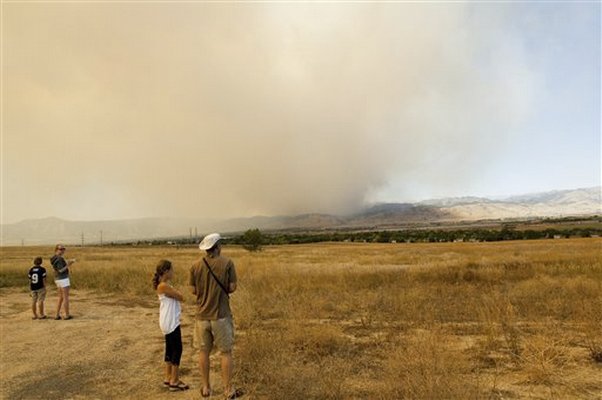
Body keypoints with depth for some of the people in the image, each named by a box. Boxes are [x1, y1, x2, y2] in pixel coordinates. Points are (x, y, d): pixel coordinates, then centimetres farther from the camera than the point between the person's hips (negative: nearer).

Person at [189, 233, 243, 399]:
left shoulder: (195, 266, -3)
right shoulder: (227, 263, -10)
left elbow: (193, 290, 1)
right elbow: (232, 288, -9)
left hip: (202, 315, 3)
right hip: (221, 315, -3)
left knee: (203, 351, 16)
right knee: (226, 352, 9)